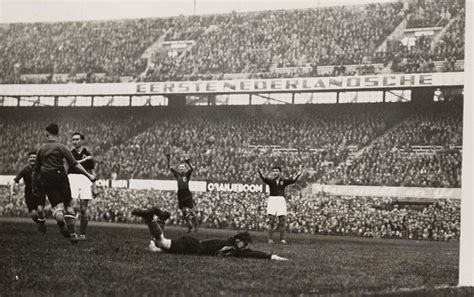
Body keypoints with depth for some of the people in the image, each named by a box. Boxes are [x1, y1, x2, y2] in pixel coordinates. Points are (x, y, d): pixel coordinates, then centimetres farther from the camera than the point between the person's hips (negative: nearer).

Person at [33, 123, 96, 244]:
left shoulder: (41, 149, 12)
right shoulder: (61, 147, -1)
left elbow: (35, 170, 16)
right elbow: (74, 164, -9)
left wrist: (34, 186, 27)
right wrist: (89, 175, -8)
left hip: (47, 180, 2)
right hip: (60, 177, -2)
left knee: (57, 206, 0)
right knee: (68, 205, 8)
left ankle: (61, 224, -34)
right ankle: (72, 234, 3)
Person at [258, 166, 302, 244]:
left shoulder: (283, 181, 10)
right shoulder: (270, 181, 7)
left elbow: (293, 180, -4)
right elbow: (264, 179, -13)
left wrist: (298, 175, -22)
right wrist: (260, 173, -33)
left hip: (281, 200, 1)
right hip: (272, 200, -1)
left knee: (282, 220, -4)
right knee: (271, 220, -6)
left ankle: (283, 239, 1)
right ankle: (270, 239, -4)